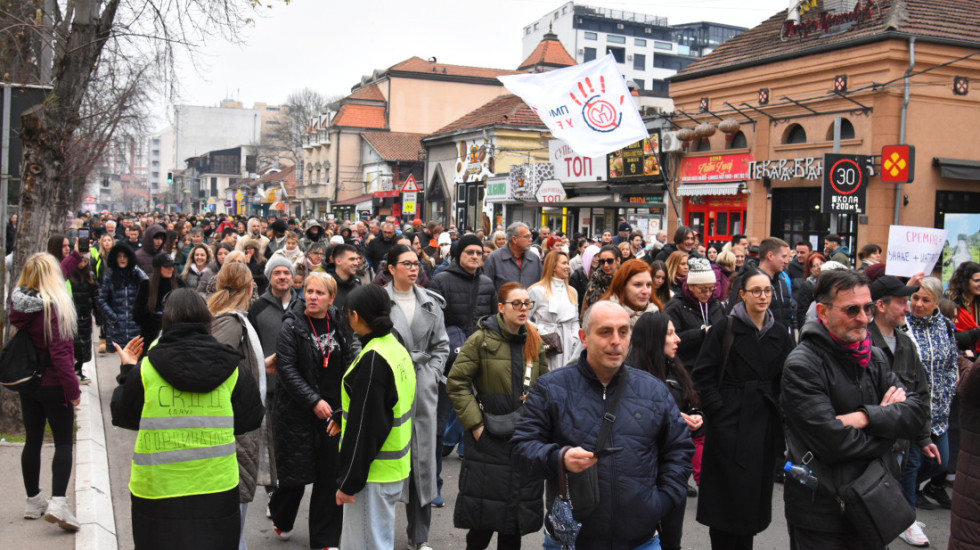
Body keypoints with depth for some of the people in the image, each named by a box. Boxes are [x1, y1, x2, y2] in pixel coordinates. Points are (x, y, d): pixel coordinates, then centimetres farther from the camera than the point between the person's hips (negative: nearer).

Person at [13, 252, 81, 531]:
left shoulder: (20, 300, 0)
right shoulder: (53, 306, -22)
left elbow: (50, 282, 19)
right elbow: (60, 353, -25)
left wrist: (76, 256, 28)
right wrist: (72, 388, -20)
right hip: (53, 385, -7)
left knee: (33, 441, 16)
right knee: (64, 443, 1)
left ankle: (33, 501, 26)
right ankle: (58, 501, -11)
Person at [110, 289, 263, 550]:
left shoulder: (146, 369, -6)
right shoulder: (232, 369, -3)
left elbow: (123, 417, 7)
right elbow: (250, 421, 3)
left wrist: (127, 370, 18)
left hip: (157, 493, 0)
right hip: (217, 490, 1)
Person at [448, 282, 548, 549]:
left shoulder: (534, 341, 7)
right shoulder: (482, 339, -8)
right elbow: (456, 382, -10)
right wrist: (475, 423, -14)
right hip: (489, 437, -4)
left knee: (518, 514, 10)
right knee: (484, 518, 2)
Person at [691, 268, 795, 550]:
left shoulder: (780, 334, 7)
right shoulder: (725, 328, -6)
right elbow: (703, 374, -8)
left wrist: (782, 412, 0)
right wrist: (718, 410, -12)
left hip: (766, 425, 4)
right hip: (730, 423, -4)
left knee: (756, 492, 11)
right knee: (728, 494, 1)